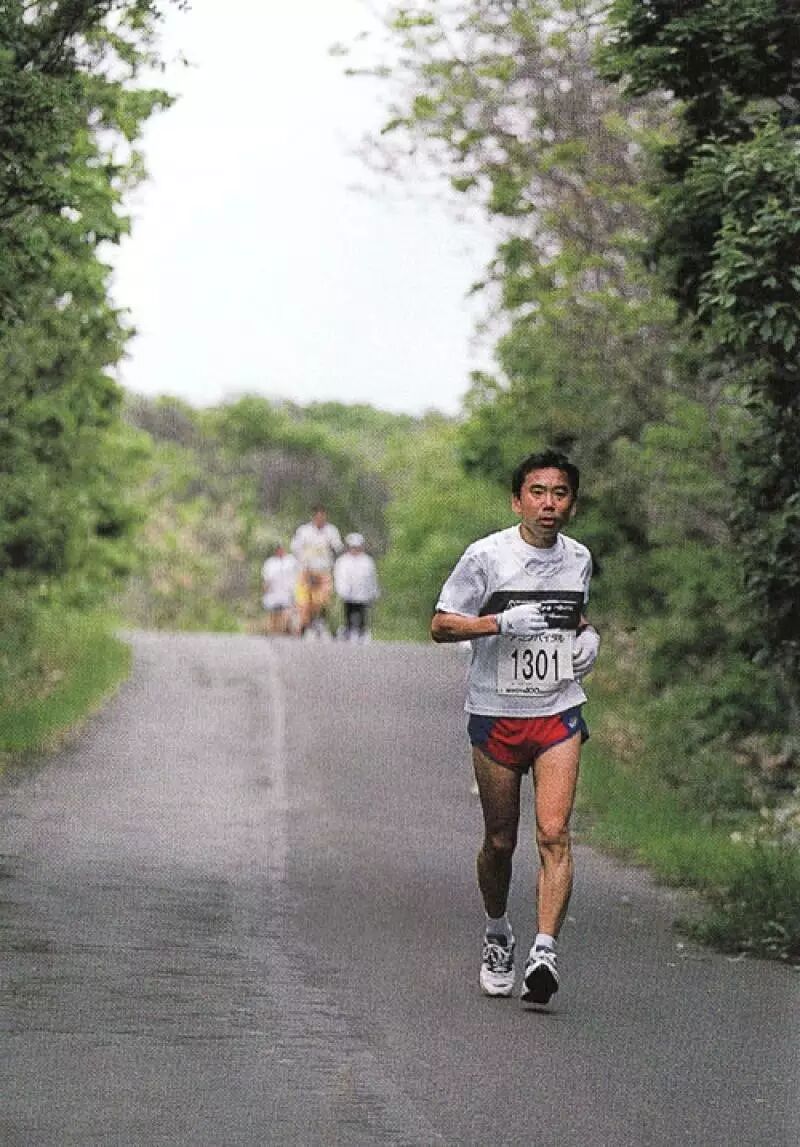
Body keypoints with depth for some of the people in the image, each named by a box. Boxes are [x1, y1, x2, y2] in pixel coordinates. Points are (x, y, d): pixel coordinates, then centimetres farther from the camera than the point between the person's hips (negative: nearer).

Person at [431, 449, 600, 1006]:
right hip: (496, 713, -2)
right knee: (500, 841, 7)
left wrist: (589, 635, 4)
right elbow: (441, 625, -6)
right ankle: (498, 933, 33)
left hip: (559, 713, 2)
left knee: (555, 833, -15)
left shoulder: (579, 558, 7)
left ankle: (544, 951, -21)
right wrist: (503, 621, -20)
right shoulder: (486, 556, -7)